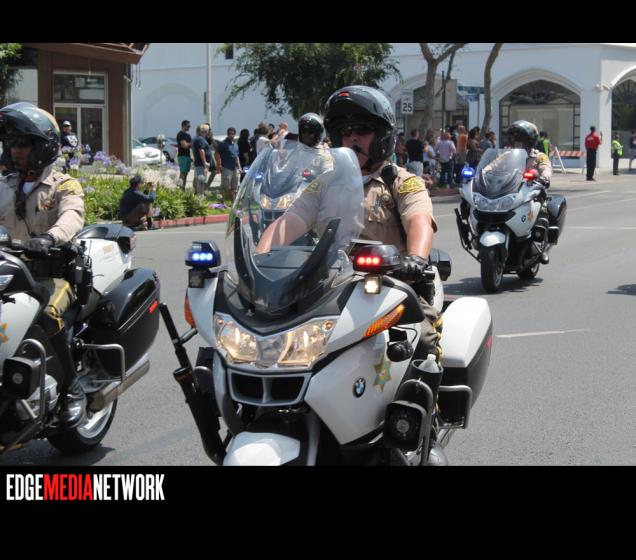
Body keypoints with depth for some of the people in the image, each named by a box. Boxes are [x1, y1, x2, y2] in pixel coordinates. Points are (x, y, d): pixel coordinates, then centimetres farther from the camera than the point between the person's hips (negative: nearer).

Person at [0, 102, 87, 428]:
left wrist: (51, 237, -42)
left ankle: (72, 389, -19)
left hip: (56, 270, -5)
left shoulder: (63, 185, 0)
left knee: (47, 317, -34)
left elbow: (72, 217, -20)